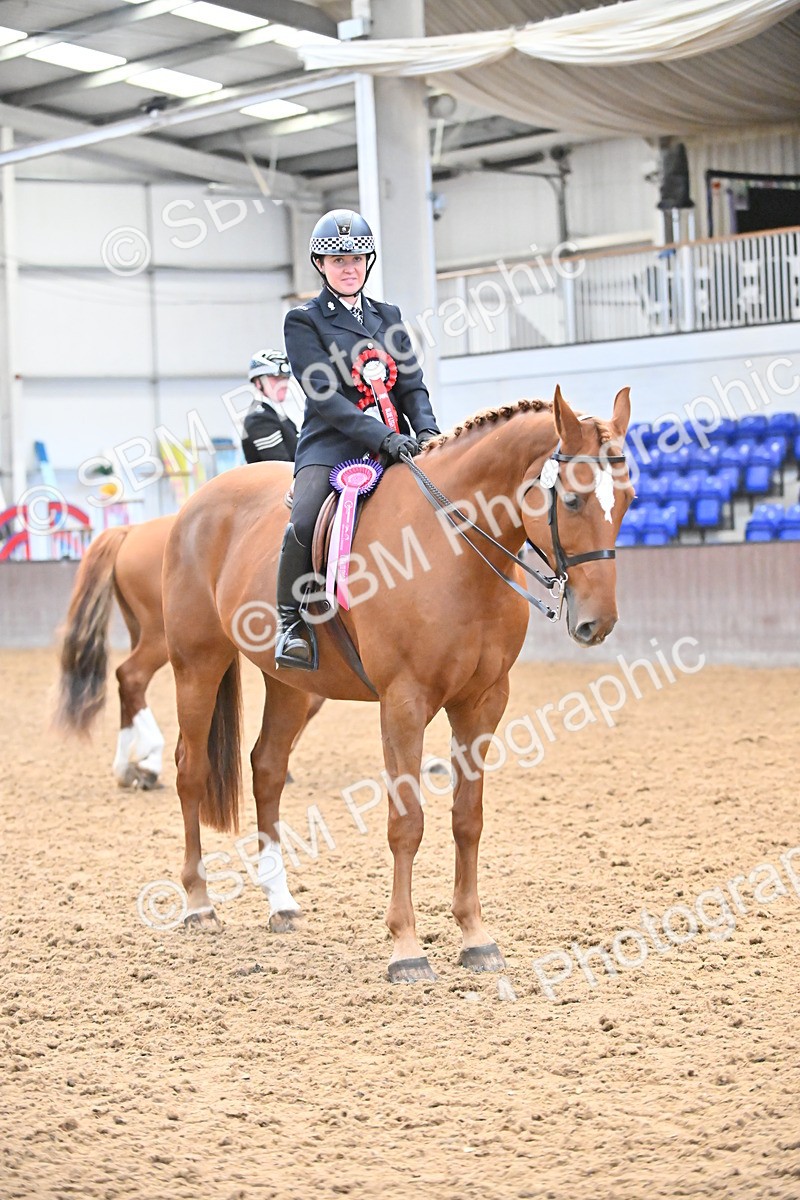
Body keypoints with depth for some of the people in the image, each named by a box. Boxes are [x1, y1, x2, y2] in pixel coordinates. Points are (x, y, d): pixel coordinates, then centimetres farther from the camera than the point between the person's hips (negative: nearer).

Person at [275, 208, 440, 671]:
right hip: (332, 444, -5)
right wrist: (382, 437, -20)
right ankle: (291, 622, -12)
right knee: (304, 524, -31)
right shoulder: (304, 321, 4)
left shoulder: (388, 317, 20)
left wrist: (426, 430, -7)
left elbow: (411, 385, 16)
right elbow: (325, 396, -8)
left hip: (394, 442, 5)